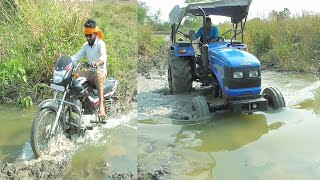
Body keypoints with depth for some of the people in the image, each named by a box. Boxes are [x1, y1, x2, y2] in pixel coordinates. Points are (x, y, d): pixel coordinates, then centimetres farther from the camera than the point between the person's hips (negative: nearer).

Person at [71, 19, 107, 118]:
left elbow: (104, 56, -26)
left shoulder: (100, 43, -7)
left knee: (98, 75, -41)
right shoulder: (85, 45, 15)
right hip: (90, 72, 7)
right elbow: (76, 56, 9)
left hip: (101, 71, -7)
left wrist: (98, 63, -48)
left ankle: (101, 106, -53)